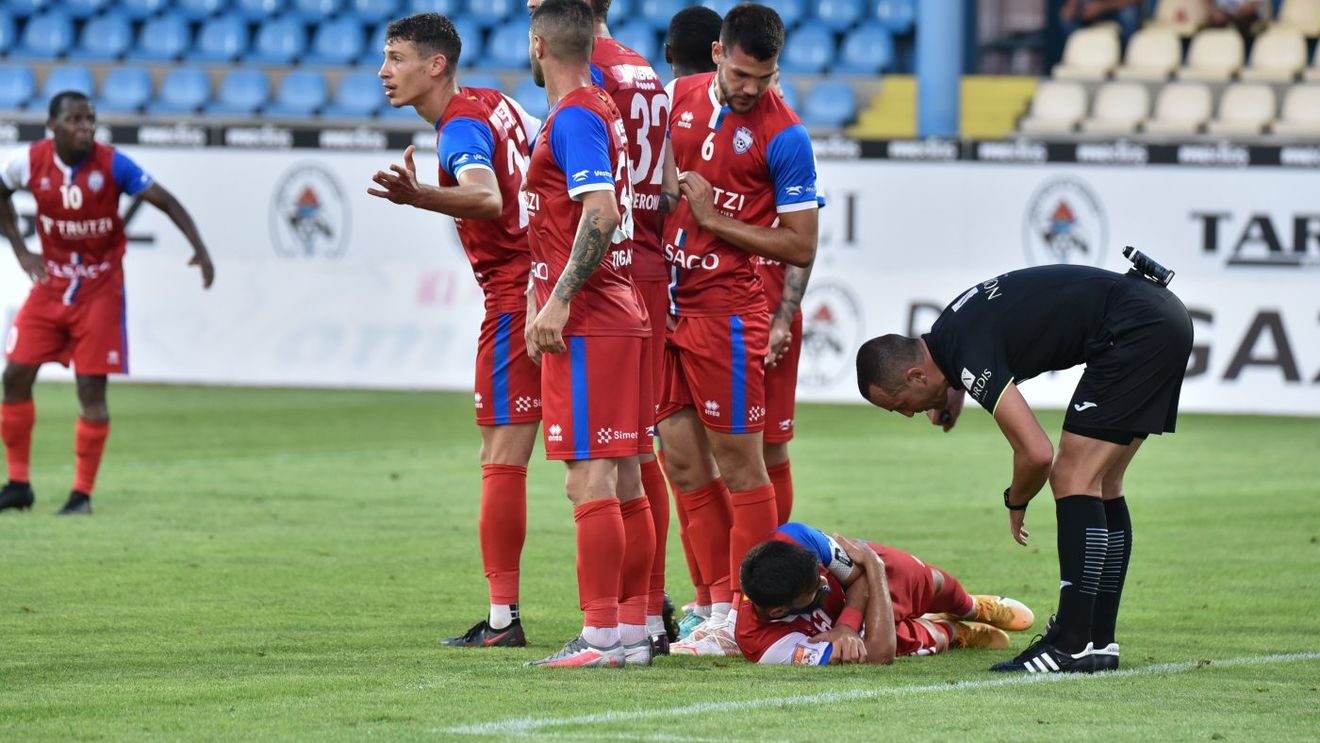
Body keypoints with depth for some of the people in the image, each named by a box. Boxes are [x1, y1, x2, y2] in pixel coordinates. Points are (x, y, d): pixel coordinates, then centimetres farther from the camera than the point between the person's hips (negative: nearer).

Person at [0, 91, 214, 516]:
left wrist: (199, 247, -27)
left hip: (100, 290, -3)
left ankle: (82, 493, 4)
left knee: (91, 388, -7)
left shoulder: (111, 164, -17)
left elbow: (165, 201, -15)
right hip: (51, 284, 3)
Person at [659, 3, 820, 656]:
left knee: (738, 461, -2)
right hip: (667, 302, 6)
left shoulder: (784, 136, -9)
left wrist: (712, 218, -12)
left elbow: (801, 246, -8)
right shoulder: (680, 96, 8)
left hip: (726, 308, -6)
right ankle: (718, 606, 15)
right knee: (682, 462, 7)